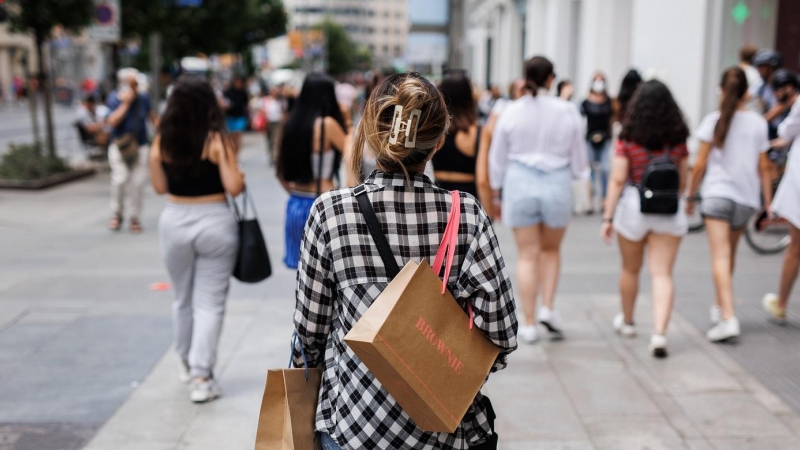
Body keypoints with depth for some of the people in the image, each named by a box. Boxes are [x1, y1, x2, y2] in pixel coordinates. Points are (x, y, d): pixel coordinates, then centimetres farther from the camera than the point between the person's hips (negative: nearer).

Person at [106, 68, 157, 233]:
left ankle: (135, 218, 11)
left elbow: (152, 116, 16)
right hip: (119, 147, -2)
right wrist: (125, 103, -20)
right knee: (119, 179, -17)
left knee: (138, 183, -3)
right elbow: (112, 121, -21)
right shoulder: (114, 98, -8)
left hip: (140, 146, 2)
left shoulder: (143, 98, 0)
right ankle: (116, 215, 3)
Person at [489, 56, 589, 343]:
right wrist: (581, 173, 27)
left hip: (520, 185, 0)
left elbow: (497, 158, 4)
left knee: (528, 256, 6)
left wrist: (496, 189, 17)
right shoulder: (568, 112, -4)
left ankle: (529, 324, 7)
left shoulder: (511, 112, -3)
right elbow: (578, 158, 5)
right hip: (557, 186, 0)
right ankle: (548, 307, 7)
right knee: (551, 250, 21)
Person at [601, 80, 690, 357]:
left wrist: (608, 217, -6)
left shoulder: (628, 138, -7)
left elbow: (617, 180, -10)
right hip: (669, 211, 1)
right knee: (662, 274, 0)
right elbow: (683, 179, 9)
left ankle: (627, 322, 37)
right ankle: (659, 334, -13)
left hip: (633, 205, -1)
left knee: (630, 269, 18)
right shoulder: (678, 139, 1)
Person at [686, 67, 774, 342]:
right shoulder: (758, 123, 4)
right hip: (746, 197, 4)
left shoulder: (713, 120, -4)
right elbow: (764, 168, 4)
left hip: (717, 193, -3)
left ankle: (728, 318, -22)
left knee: (721, 257, -10)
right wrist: (768, 204, 9)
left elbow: (700, 164, -5)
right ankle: (720, 307, 34)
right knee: (729, 254, 20)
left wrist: (690, 196, 6)